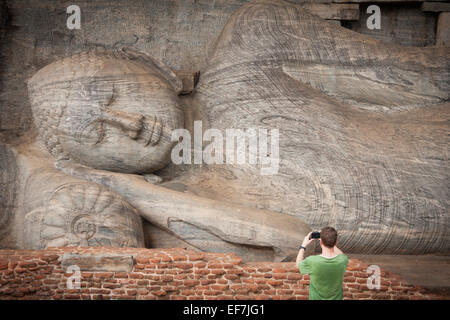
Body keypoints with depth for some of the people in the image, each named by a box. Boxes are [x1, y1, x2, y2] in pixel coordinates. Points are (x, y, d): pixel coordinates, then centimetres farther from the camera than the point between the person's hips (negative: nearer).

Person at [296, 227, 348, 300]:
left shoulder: (312, 261, -30)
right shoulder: (343, 260, -24)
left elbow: (299, 264, -6)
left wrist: (303, 245, 2)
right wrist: (331, 242, 4)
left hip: (316, 298, -2)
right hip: (336, 298, 2)